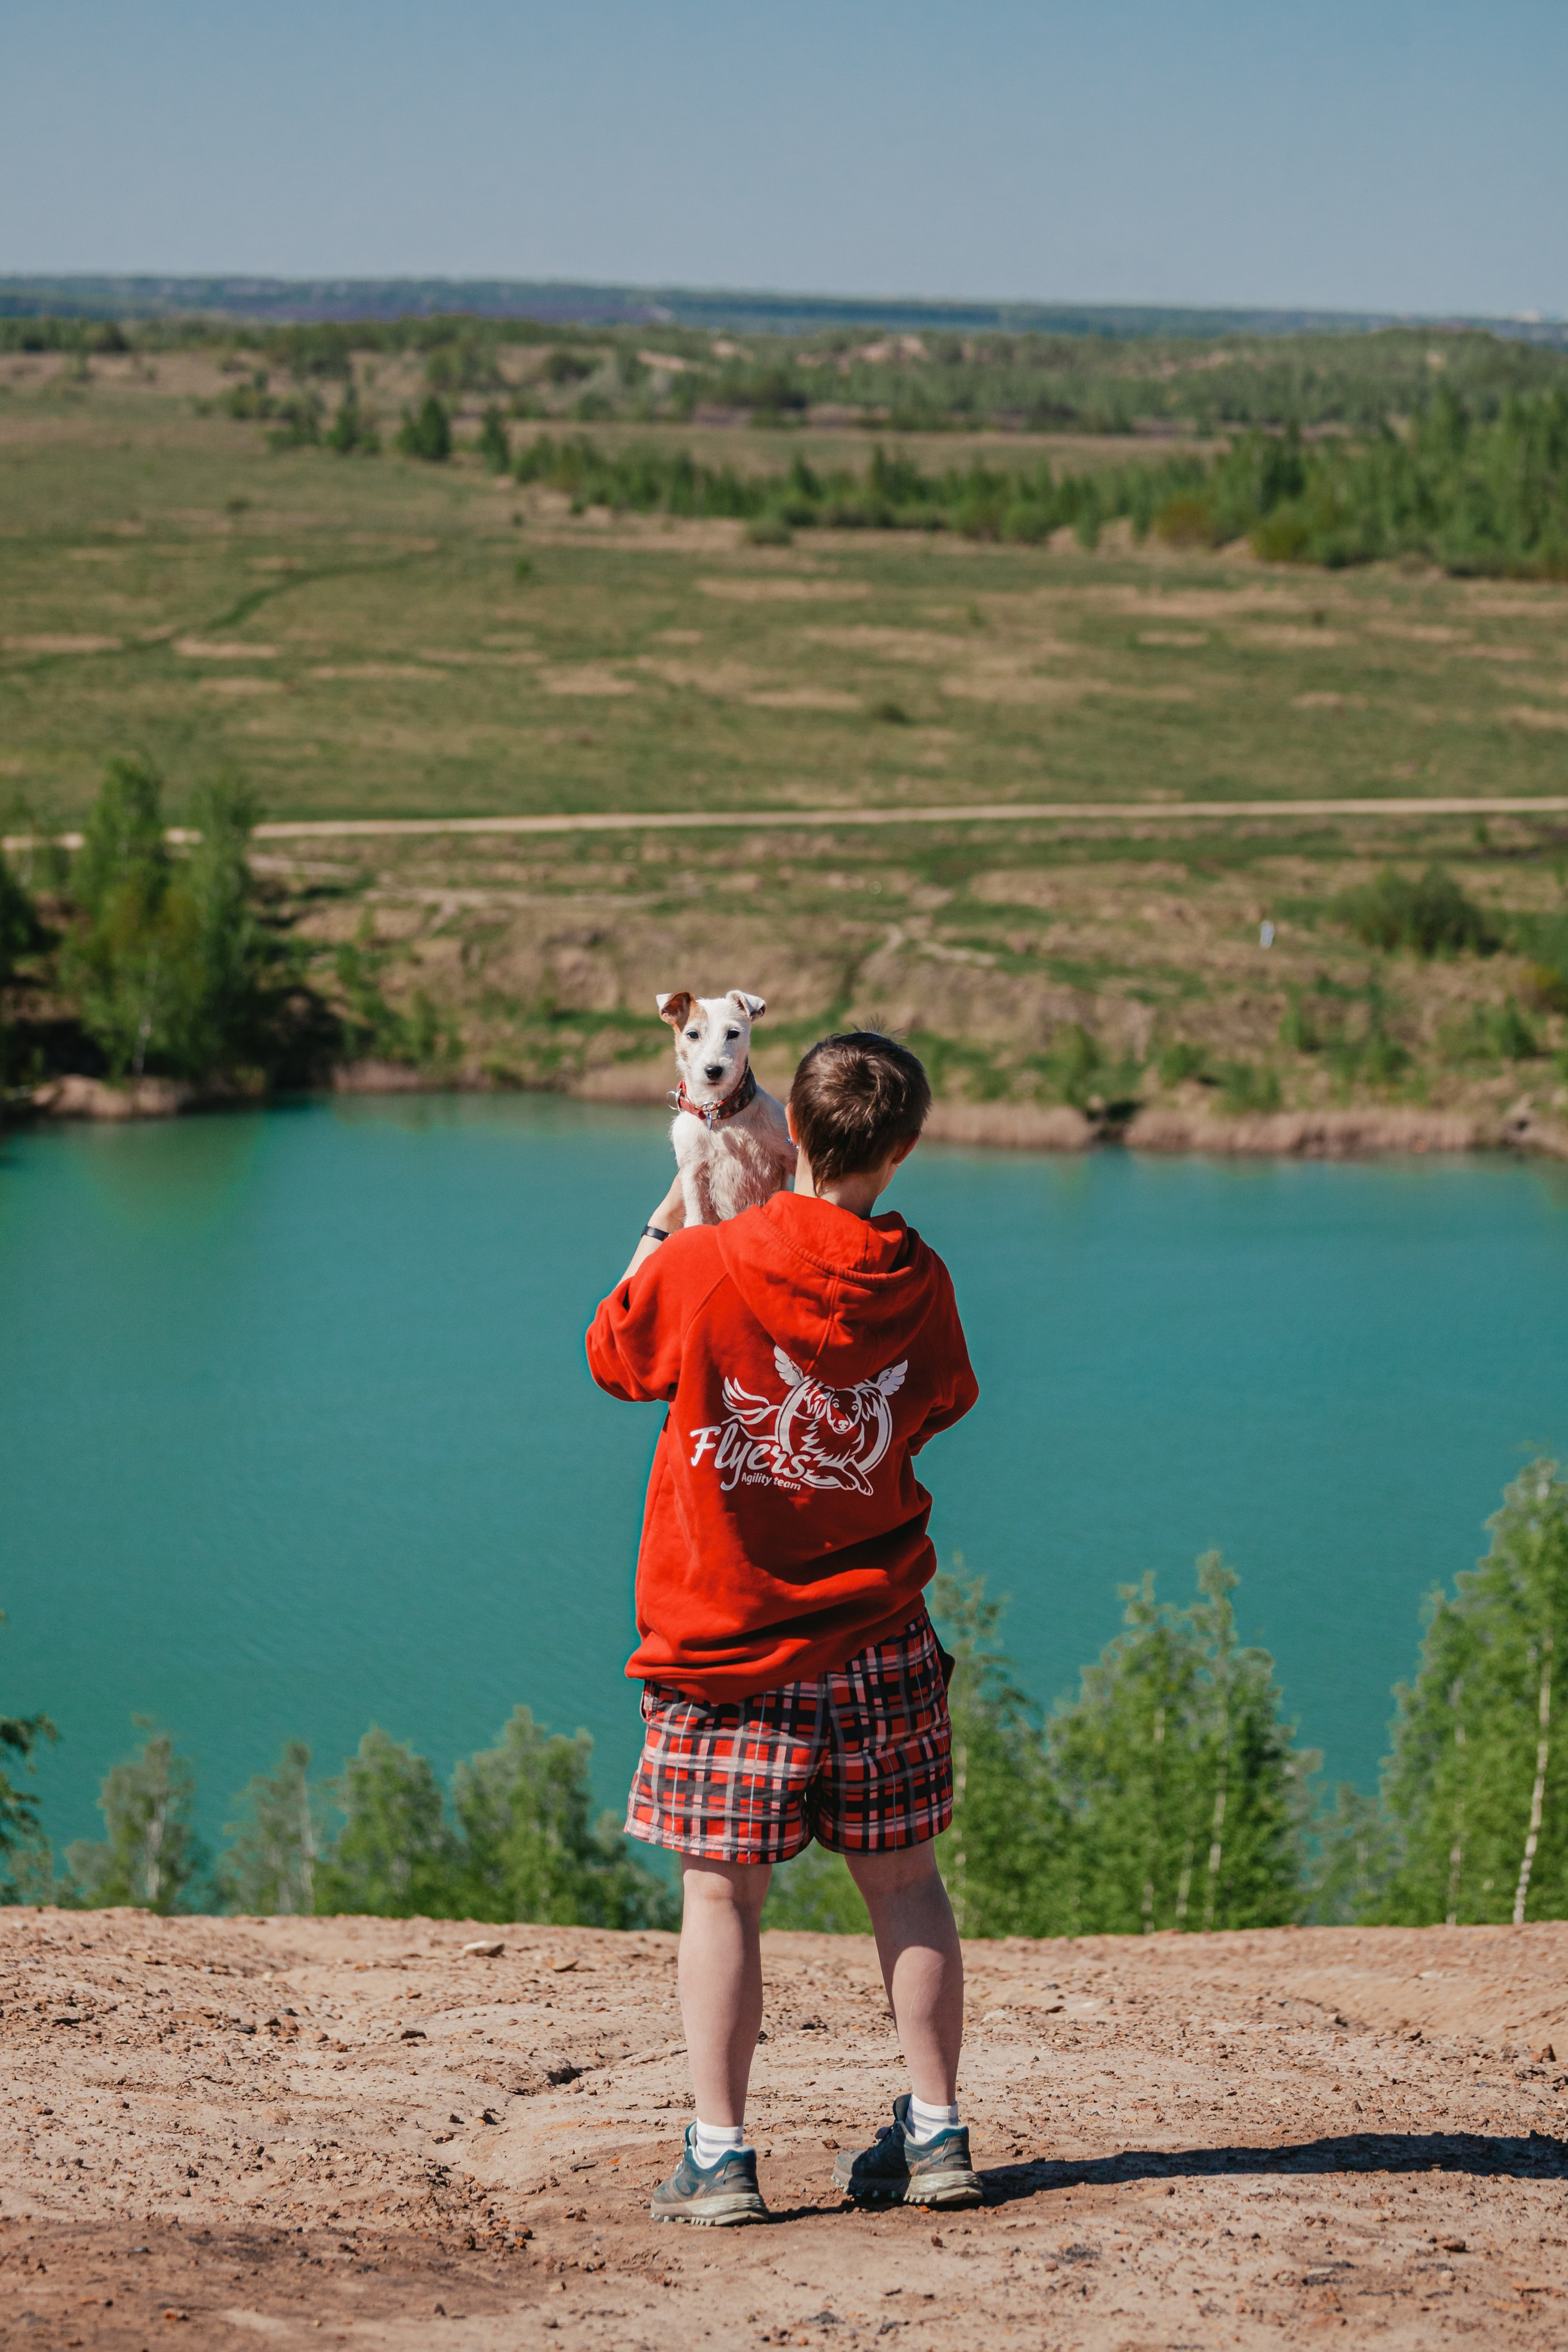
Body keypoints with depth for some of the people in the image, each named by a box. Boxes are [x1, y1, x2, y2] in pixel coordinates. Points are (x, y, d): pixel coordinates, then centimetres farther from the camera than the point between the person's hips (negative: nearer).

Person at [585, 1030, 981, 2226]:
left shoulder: (702, 1265, -13)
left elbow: (613, 1355, 6)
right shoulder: (915, 1283, -5)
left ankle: (720, 2157, 2)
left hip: (724, 1642, -2)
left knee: (721, 1891, 3)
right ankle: (936, 2132, 17)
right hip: (878, 1642, 2)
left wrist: (667, 1221, 15)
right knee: (903, 1881, 12)